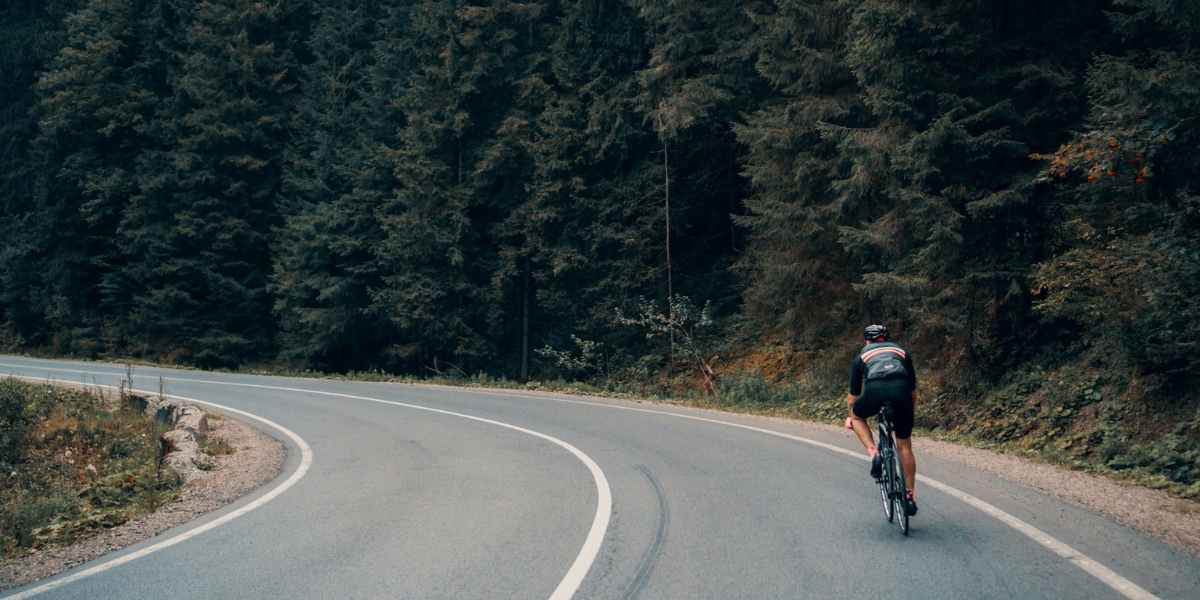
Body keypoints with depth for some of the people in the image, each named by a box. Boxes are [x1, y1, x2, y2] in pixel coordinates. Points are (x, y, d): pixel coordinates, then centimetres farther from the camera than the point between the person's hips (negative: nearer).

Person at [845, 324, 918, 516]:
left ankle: (874, 453, 9)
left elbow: (853, 396, 36)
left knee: (857, 416, 31)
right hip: (901, 390, 2)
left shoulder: (862, 356, 31)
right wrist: (907, 412, 56)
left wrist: (850, 418, 54)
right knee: (905, 446, 17)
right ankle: (910, 497, 16)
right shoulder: (901, 351, 35)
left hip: (875, 389, -2)